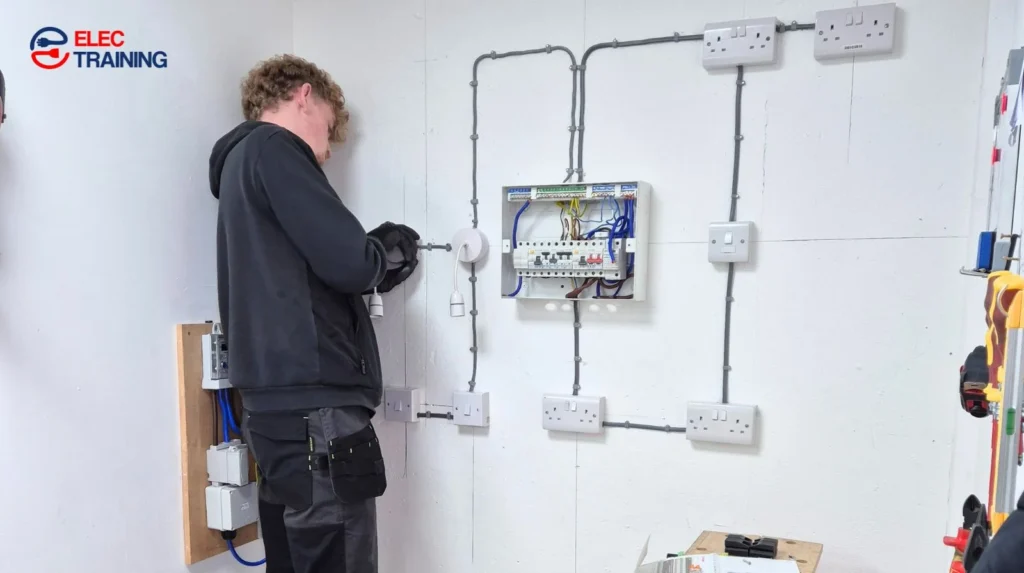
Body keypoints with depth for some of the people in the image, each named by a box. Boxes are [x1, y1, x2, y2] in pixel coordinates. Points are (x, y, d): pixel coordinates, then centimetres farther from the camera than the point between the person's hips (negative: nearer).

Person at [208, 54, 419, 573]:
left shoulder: (240, 160, 23)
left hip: (279, 405, 10)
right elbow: (348, 263, -15)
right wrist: (387, 251, 5)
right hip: (314, 407, -10)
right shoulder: (271, 149, -6)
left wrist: (376, 260, 10)